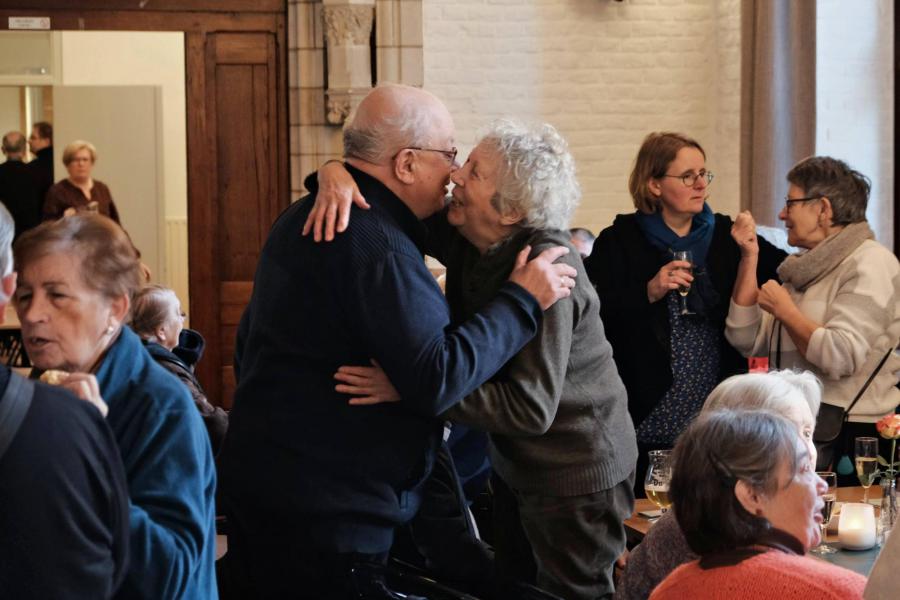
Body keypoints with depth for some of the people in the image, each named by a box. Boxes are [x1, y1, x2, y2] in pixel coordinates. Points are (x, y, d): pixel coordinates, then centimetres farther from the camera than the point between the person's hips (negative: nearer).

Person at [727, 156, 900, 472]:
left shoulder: (871, 264, -10)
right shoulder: (807, 268, 15)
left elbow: (840, 357, -23)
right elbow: (746, 341, 8)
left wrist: (784, 309, -11)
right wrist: (749, 258, 6)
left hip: (851, 434, -7)